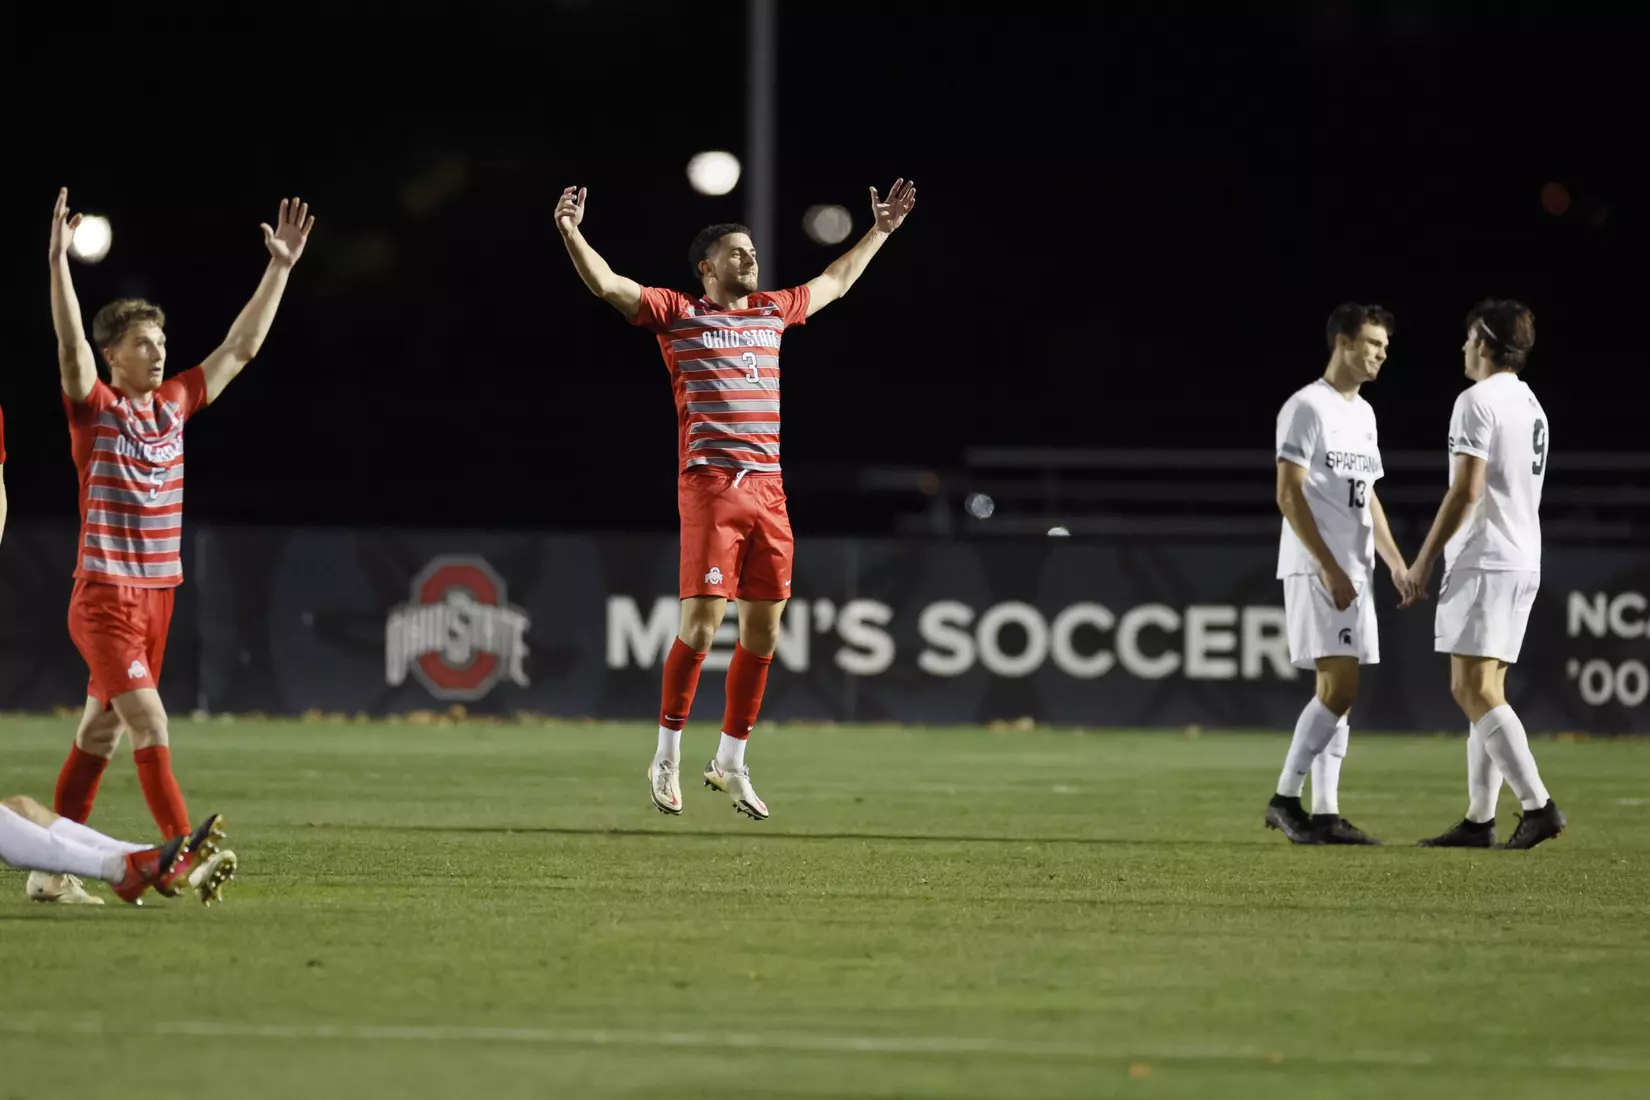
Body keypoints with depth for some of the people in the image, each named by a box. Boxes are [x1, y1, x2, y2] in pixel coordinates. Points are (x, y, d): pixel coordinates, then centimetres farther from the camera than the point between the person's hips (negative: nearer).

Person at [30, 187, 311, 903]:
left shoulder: (173, 405, 9)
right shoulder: (94, 408, -7)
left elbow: (241, 347, 14)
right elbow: (70, 343, -23)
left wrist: (280, 267, 12)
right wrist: (58, 263, -36)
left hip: (157, 595, 7)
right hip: (105, 596, -7)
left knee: (99, 735, 9)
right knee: (149, 723, -16)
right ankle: (186, 856, -19)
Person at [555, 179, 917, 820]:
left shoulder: (773, 311, 18)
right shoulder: (678, 314, 3)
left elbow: (835, 282, 35)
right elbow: (606, 285, -7)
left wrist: (881, 230, 41)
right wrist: (571, 234, -21)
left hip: (768, 489, 6)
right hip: (709, 484, -6)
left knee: (763, 631, 5)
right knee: (702, 622, -11)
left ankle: (731, 761, 17)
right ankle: (667, 757, 2)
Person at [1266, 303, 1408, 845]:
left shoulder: (1363, 413, 18)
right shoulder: (1306, 407, -9)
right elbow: (1289, 495, -15)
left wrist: (1397, 565, 14)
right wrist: (1330, 568, -20)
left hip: (1353, 572, 9)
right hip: (1315, 570, -9)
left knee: (1339, 691, 6)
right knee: (1339, 685, -16)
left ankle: (1324, 813, 6)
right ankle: (1285, 798, -10)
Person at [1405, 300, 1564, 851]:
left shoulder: (1478, 401, -11)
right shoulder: (1533, 407, 18)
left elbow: (1467, 490, -17)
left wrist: (1424, 561, -13)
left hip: (1482, 563, -9)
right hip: (1523, 562, 9)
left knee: (1474, 690, -12)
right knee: (1483, 691, 11)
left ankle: (1538, 804, -21)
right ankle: (1479, 819, 9)